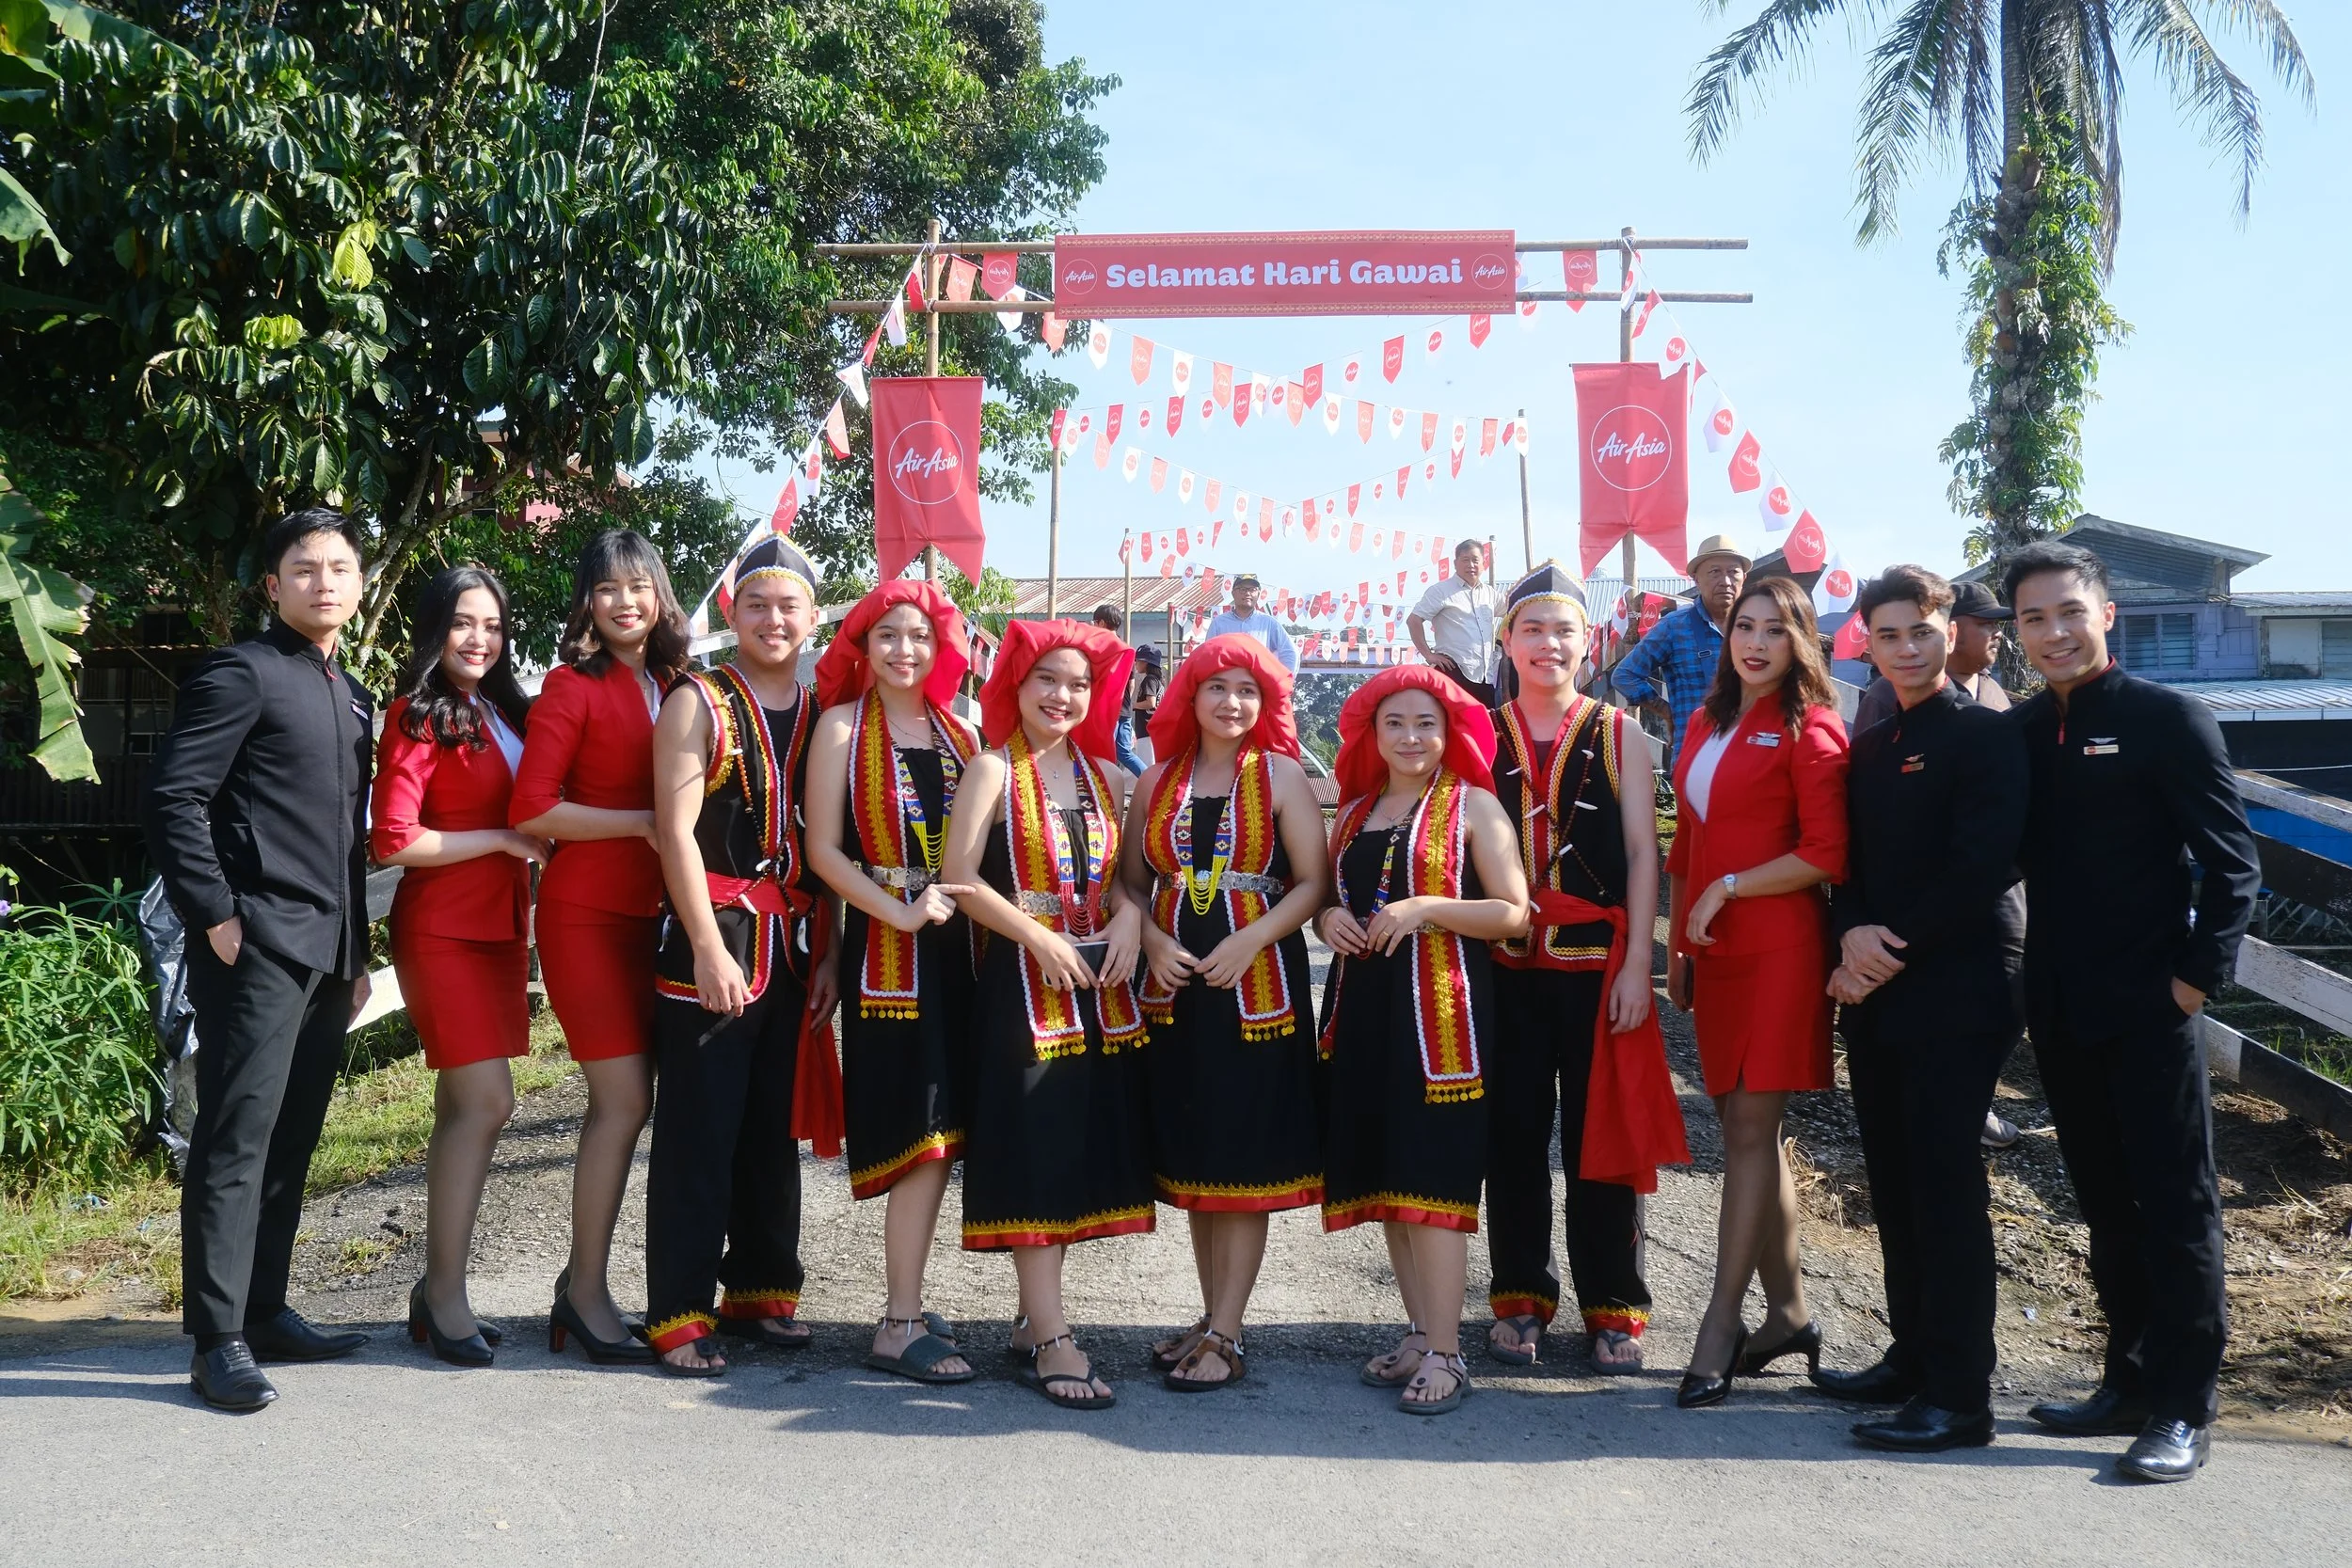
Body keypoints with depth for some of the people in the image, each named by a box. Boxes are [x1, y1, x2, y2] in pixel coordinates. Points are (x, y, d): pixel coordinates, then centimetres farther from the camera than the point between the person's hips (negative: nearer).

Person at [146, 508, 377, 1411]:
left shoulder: (353, 698, 20)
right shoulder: (242, 673, -5)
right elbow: (173, 798, -12)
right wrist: (214, 917, -15)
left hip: (327, 953, 8)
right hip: (257, 946, -8)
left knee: (292, 1141, 12)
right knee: (236, 1140, -6)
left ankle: (264, 1312, 21)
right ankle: (219, 1340, -2)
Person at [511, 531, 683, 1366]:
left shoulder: (673, 687, 11)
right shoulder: (572, 686, -6)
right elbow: (531, 809, -12)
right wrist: (645, 823, -14)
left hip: (651, 914, 6)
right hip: (586, 914, -6)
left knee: (623, 1104, 9)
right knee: (624, 1100, -9)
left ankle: (582, 1280, 21)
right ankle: (587, 1292, 4)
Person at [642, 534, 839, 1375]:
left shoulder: (823, 715, 11)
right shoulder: (698, 704, -3)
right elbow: (676, 830, -10)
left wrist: (829, 953, 5)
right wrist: (710, 949, -16)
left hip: (795, 946, 5)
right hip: (714, 938, -5)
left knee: (776, 1127, 12)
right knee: (698, 1132, -1)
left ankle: (761, 1289, 24)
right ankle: (680, 1312, 6)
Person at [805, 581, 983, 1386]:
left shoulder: (959, 731, 12)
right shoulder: (843, 727, -1)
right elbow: (823, 848, -6)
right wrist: (898, 912, -15)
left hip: (954, 943, 5)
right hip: (884, 946, -5)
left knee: (941, 1129, 6)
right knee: (922, 1131, -9)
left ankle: (904, 1306, 17)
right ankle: (901, 1325, -2)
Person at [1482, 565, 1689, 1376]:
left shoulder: (1619, 736, 4)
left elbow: (1642, 854, 1)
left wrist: (1636, 964, -7)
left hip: (1597, 963, -1)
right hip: (1506, 966, 1)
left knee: (1602, 1135, 3)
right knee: (1512, 1134, 6)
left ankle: (1614, 1309, 14)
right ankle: (1520, 1298, 19)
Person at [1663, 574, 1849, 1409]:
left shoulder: (1810, 729, -6)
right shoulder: (1706, 722, 14)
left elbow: (1827, 856, -12)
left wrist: (1730, 888, -12)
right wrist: (1677, 944, 15)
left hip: (1779, 949, -7)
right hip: (1715, 951, 7)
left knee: (1750, 1130, -6)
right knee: (1747, 1128, 10)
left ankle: (1721, 1324, -3)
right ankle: (1789, 1313, 19)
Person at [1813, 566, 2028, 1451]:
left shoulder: (1985, 737, -6)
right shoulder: (1867, 749, 16)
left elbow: (1980, 870, -15)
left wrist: (1893, 952, -12)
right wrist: (1853, 938, -6)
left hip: (1953, 997, -7)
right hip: (1875, 996, 7)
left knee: (1945, 1187, -5)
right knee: (1895, 1184, 13)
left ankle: (1959, 1395, 1)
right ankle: (1914, 1354, 25)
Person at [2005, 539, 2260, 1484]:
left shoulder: (2168, 719, -7)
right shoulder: (2021, 732, 9)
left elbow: (2231, 860, -8)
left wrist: (2199, 973, -13)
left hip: (2148, 1006, -6)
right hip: (2061, 1009, 6)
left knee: (2175, 1203, 1)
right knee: (2105, 1203, 14)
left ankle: (2183, 1410, 8)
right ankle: (2130, 1382, 25)